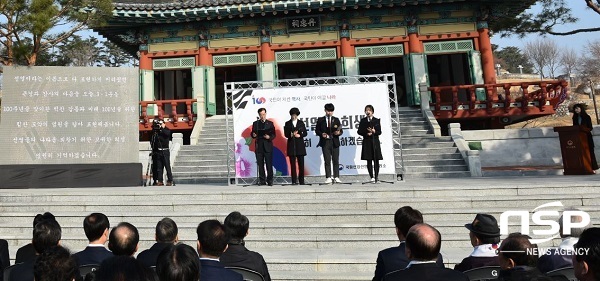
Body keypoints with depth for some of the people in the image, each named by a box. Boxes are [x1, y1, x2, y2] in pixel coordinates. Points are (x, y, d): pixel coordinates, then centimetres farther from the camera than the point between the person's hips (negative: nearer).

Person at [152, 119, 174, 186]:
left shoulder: (167, 130, 3)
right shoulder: (156, 131, 13)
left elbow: (167, 133, -18)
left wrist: (162, 128, -13)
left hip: (165, 151, -4)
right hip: (158, 152, 4)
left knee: (167, 167, -4)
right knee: (159, 167, 4)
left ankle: (170, 181, 1)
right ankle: (160, 181, 8)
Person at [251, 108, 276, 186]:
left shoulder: (270, 123, 7)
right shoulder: (255, 123, 12)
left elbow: (273, 135, 3)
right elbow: (253, 134, 12)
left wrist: (269, 137, -18)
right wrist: (254, 135, -11)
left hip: (268, 146, -2)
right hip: (259, 147, 2)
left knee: (269, 164, -3)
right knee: (260, 165, 4)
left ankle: (270, 180, 5)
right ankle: (262, 181, 10)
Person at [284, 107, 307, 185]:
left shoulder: (301, 123, 11)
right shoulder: (287, 123, 9)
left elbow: (305, 133, 6)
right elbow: (286, 134, 0)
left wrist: (299, 135, -12)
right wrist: (291, 135, -18)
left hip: (300, 145, 1)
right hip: (291, 145, 0)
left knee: (301, 163, 0)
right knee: (293, 164, -2)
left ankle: (301, 180, 6)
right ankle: (294, 181, 1)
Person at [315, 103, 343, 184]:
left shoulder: (336, 120, 10)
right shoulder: (320, 120, 7)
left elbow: (341, 130, 7)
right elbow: (316, 130, 6)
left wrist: (339, 132, -15)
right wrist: (321, 134, -13)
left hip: (335, 143, 1)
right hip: (325, 143, -1)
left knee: (336, 161, 2)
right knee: (327, 161, 0)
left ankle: (336, 177, 6)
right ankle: (328, 178, 5)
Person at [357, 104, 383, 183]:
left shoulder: (377, 120, 7)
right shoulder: (363, 121, 8)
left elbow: (379, 132, 3)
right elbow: (359, 131, 4)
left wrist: (374, 132, -16)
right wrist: (366, 134, -10)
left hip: (375, 142, 0)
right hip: (367, 142, 0)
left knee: (376, 160, 1)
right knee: (369, 161, -2)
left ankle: (376, 176, 13)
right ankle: (372, 177, 1)